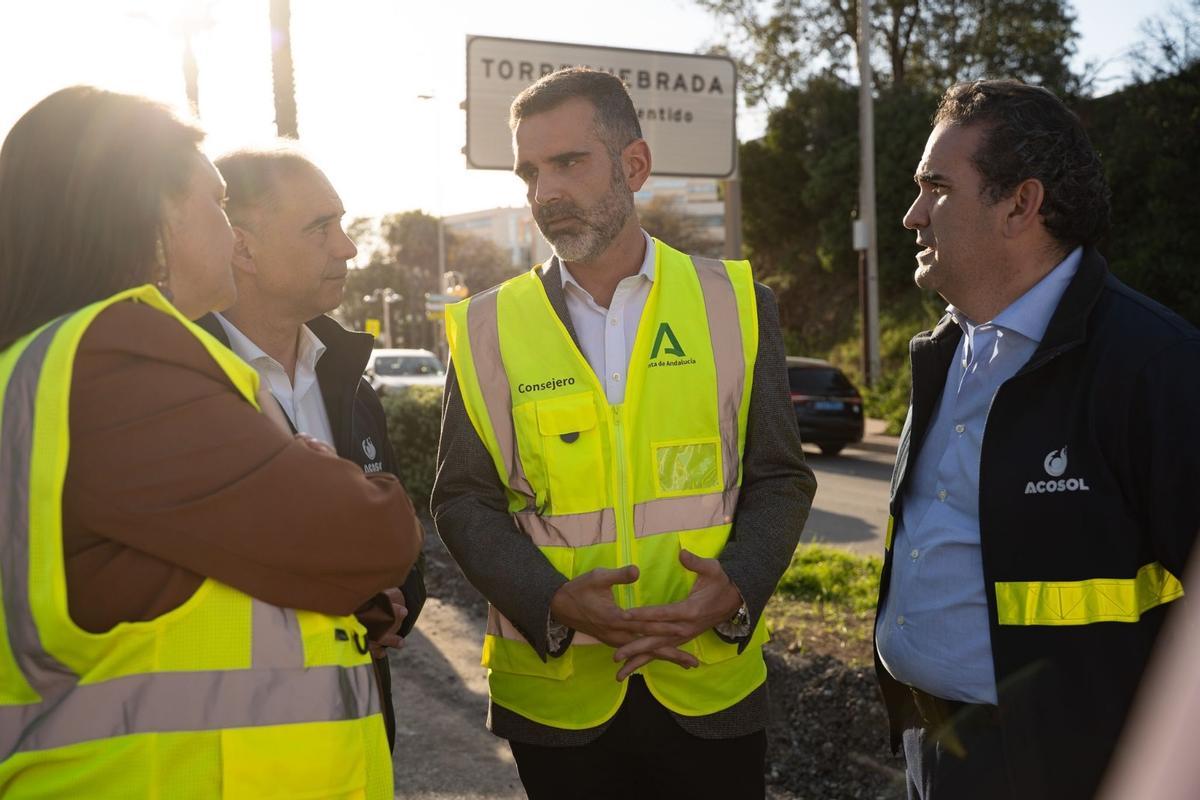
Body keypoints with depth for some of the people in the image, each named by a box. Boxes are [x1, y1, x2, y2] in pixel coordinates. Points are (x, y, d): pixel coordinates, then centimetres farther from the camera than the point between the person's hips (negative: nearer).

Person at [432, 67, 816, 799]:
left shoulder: (735, 305, 0)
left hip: (711, 685, 0)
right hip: (556, 695, 0)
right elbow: (465, 501, 0)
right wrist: (555, 603, -16)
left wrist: (736, 589, -16)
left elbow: (780, 479, 2)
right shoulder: (488, 328, 0)